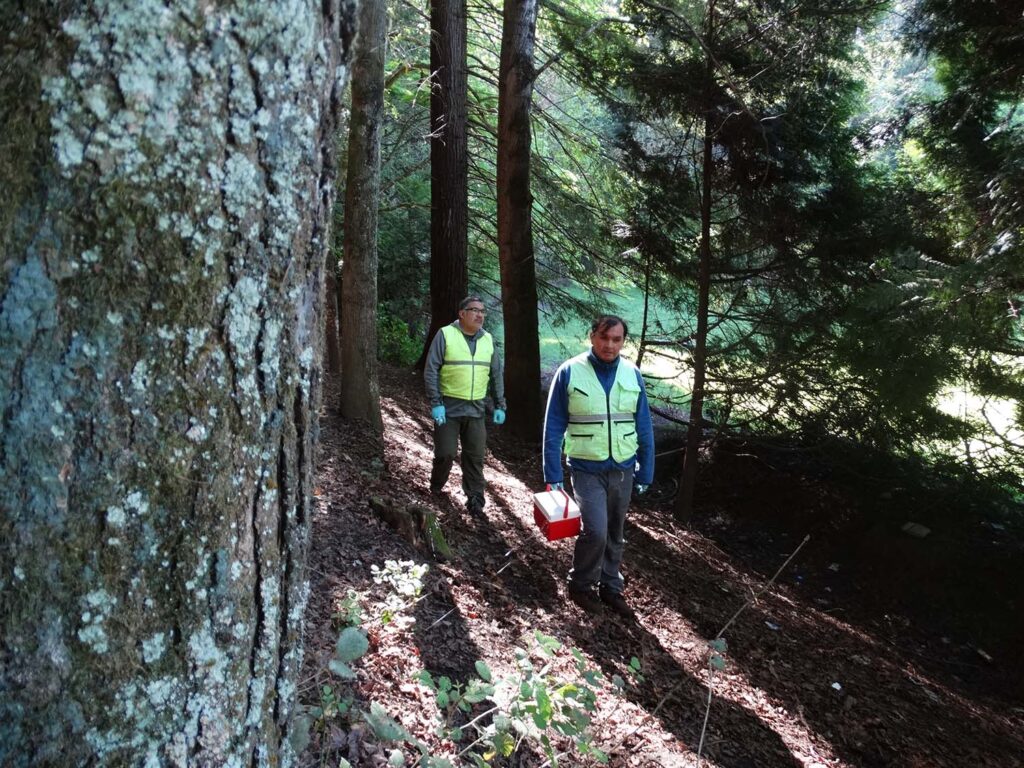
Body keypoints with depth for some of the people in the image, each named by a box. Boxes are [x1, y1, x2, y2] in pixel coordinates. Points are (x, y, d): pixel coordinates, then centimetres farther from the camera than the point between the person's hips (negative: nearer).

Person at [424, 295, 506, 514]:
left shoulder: (487, 339, 8)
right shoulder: (446, 335, -7)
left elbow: (496, 375, 14)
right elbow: (431, 371, -8)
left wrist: (500, 405, 9)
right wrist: (435, 403, -14)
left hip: (476, 409, 4)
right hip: (448, 407, -4)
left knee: (475, 456, 4)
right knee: (445, 453, 2)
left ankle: (475, 497, 13)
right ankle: (436, 490, 26)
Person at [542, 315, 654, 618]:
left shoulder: (632, 375, -1)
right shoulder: (569, 372, -10)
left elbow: (644, 427, 6)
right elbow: (553, 427, -6)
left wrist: (645, 473, 6)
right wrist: (552, 475, -7)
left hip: (623, 469, 4)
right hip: (587, 469, -3)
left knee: (615, 535, 14)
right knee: (596, 531, -13)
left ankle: (610, 588, 34)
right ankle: (580, 585, 13)